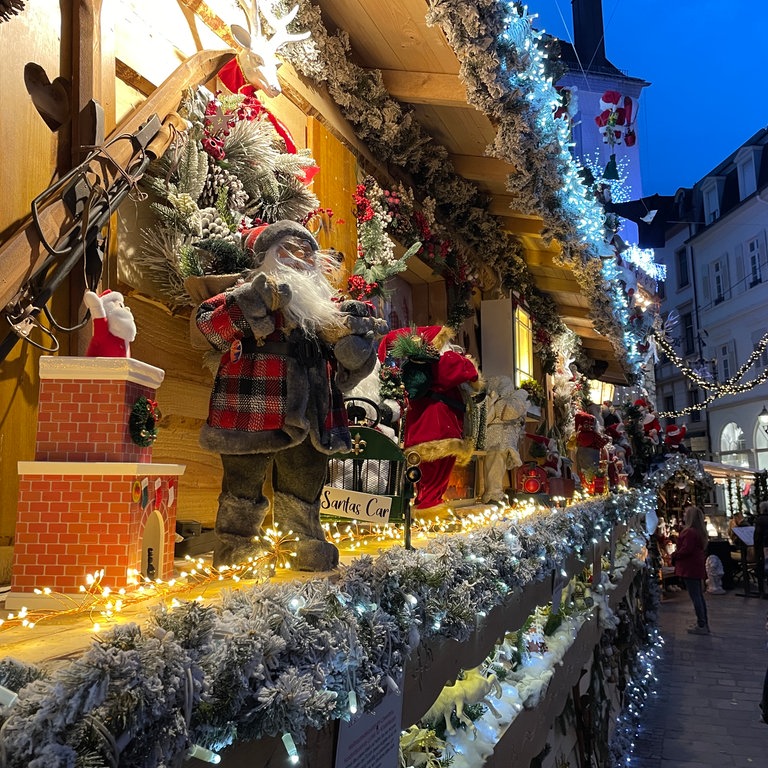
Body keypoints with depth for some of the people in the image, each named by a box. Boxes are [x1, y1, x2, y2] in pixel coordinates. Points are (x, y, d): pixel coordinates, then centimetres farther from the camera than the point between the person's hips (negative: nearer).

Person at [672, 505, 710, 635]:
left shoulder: (690, 532, -20)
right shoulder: (699, 531, 12)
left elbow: (686, 550, -23)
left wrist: (674, 555, -6)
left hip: (690, 569, -10)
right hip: (698, 567, 10)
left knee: (695, 597, -5)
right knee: (699, 596, 15)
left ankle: (701, 625, -3)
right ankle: (704, 623, 22)